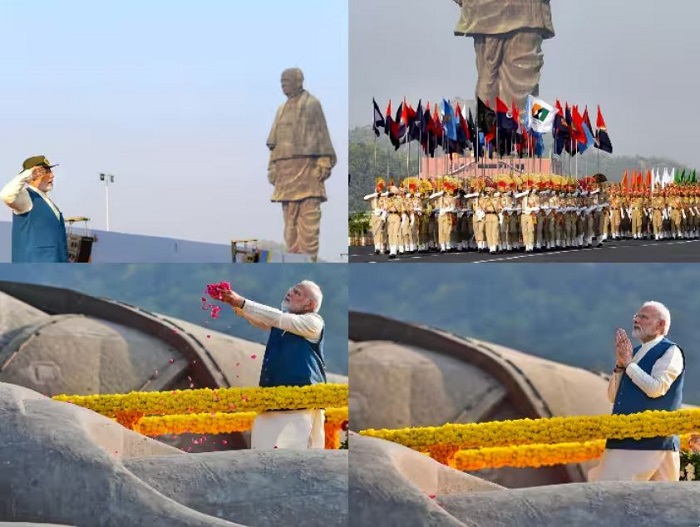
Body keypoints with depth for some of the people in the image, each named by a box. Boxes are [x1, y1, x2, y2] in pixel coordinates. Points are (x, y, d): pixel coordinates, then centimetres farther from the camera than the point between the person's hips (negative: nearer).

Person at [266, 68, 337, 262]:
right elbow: (275, 142, 20)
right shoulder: (282, 109, 20)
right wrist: (272, 167, 13)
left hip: (306, 165, -6)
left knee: (308, 215, -9)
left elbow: (321, 135, -3)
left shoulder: (311, 104, 3)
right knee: (290, 217, 3)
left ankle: (308, 258, -11)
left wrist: (323, 163, -11)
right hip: (285, 168, 6)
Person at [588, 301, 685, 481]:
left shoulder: (670, 352, -2)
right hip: (623, 440, 7)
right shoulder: (635, 352, 18)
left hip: (653, 441, -7)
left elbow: (656, 389, -17)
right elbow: (613, 396, 15)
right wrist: (620, 365, 1)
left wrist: (629, 363, -9)